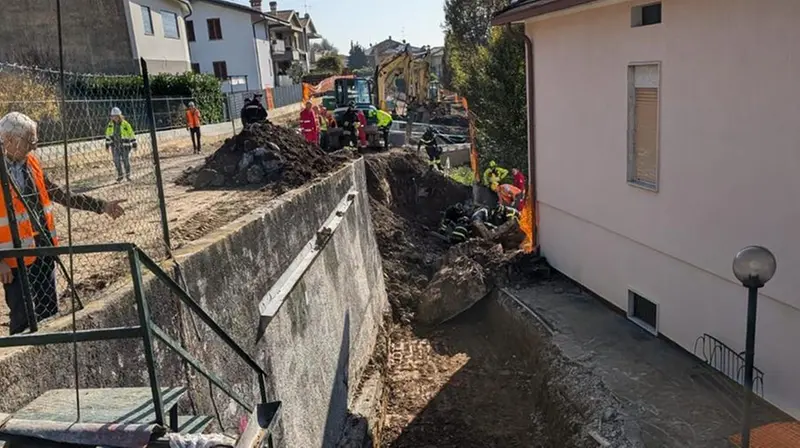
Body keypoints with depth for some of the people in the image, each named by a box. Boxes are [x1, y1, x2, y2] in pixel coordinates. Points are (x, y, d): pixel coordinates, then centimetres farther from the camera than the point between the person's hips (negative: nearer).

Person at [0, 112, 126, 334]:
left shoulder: (31, 164, 7)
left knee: (49, 311, 16)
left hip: (45, 248, 6)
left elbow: (63, 196, 12)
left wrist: (102, 205, 6)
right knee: (22, 317, 3)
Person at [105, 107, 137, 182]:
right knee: (116, 161, 1)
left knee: (126, 160, 2)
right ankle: (120, 175, 16)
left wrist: (134, 145, -4)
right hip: (115, 145, 3)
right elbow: (108, 134, 11)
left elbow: (131, 134, -6)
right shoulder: (111, 124, 1)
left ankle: (127, 175, 21)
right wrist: (107, 145, 11)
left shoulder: (125, 124, -12)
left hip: (125, 145, -3)